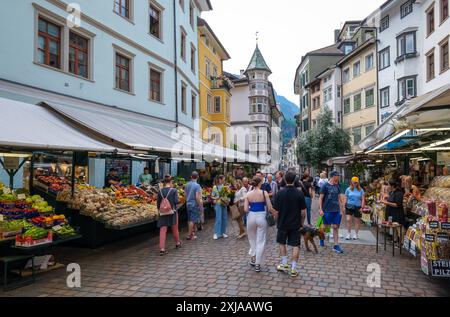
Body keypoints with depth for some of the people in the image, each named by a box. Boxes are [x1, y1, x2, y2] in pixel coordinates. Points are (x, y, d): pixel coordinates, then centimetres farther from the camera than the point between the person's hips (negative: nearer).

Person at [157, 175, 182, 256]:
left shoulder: (160, 191, 0)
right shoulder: (174, 190, -10)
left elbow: (158, 203, 4)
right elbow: (176, 201, -16)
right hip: (172, 212, -2)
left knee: (162, 230, 1)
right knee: (175, 229, 17)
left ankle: (162, 249, -3)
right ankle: (178, 243, 38)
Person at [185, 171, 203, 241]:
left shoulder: (187, 185, 4)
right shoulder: (197, 185, -17)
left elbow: (185, 194, 12)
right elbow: (197, 197, -21)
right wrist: (200, 205, -11)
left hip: (188, 204, 7)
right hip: (194, 204, -7)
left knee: (190, 219, 17)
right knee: (192, 220, 0)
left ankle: (192, 232, 30)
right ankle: (190, 235, 5)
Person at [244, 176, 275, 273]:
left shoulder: (248, 194, -1)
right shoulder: (264, 193, -7)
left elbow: (245, 209, -3)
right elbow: (270, 208, -8)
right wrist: (275, 214, 10)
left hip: (251, 217, 2)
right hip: (261, 217, -2)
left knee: (252, 239, 23)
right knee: (261, 241, 7)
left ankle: (253, 258, 27)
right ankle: (257, 265, 9)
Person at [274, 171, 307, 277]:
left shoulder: (280, 193, -10)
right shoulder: (299, 193, -9)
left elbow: (276, 210, -7)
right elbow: (303, 211, -6)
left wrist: (277, 221, 9)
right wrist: (301, 222, 9)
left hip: (282, 223, 0)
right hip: (295, 224, 0)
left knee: (282, 243, 20)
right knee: (296, 246, 8)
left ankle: (284, 264, 23)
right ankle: (293, 269, 10)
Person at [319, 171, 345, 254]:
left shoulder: (337, 186, 10)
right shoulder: (325, 185, -6)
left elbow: (339, 198, 16)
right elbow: (321, 198, -7)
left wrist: (341, 210, 13)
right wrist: (320, 209, -13)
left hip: (336, 210, 5)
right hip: (327, 210, -4)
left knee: (335, 227, 4)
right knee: (325, 226, 7)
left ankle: (336, 245, 7)